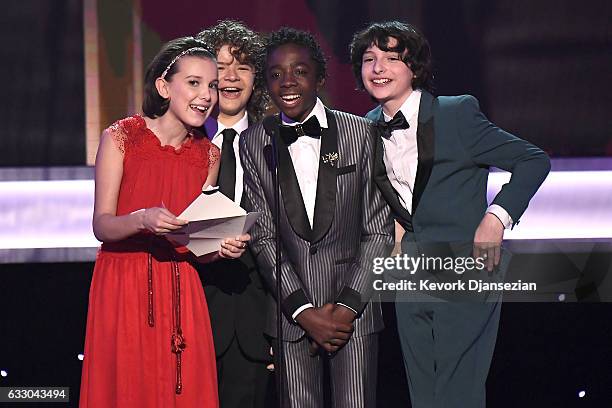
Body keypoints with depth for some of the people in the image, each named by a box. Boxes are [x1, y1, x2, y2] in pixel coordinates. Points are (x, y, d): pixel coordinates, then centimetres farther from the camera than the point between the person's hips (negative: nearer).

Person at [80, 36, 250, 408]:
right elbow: (101, 225, -7)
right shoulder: (121, 138, -3)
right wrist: (143, 219, -26)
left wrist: (222, 247, -10)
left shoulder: (208, 155, 10)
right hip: (123, 289, -4)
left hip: (180, 293, 4)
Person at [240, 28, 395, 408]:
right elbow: (263, 236, 1)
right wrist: (304, 311, -7)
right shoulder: (254, 143, 4)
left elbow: (379, 229, 1)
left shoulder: (360, 133, 2)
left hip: (354, 308, -1)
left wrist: (348, 305, -7)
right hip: (291, 311, 1)